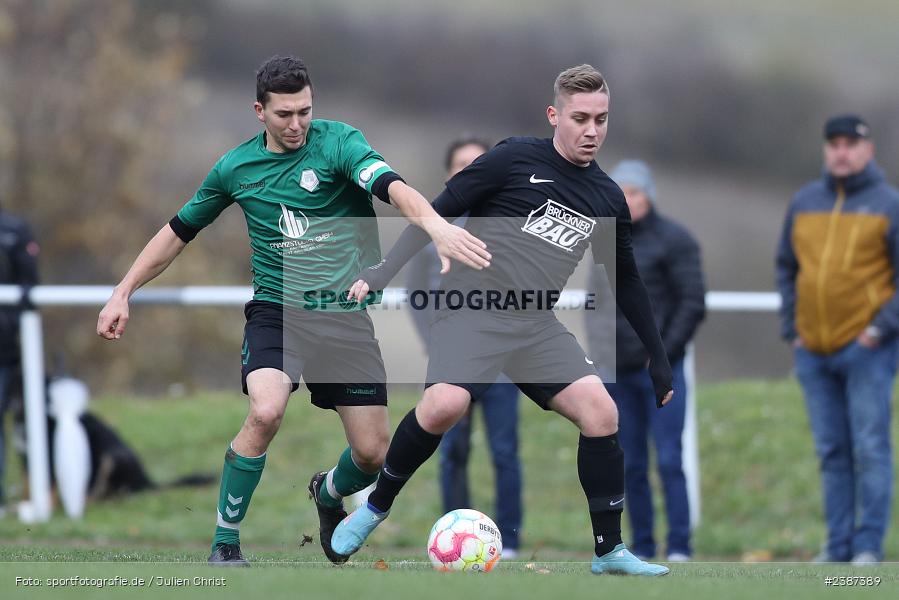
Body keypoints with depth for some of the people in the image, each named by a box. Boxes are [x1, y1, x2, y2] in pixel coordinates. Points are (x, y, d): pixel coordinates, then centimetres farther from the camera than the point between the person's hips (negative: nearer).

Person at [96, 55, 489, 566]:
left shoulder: (338, 142, -8)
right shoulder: (237, 168, 2)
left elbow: (392, 185, -28)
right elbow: (179, 231, 17)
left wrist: (435, 224, -48)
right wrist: (123, 293, 16)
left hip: (347, 313, 0)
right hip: (277, 310, 0)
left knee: (373, 454, -1)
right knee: (266, 412, -29)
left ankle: (329, 492, 38)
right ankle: (225, 542, -12)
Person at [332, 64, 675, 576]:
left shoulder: (607, 199, 12)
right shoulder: (516, 159, -3)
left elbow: (627, 281, 23)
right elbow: (438, 212, -1)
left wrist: (659, 359, 23)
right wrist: (381, 274, -7)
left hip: (536, 324, 5)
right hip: (472, 310, -5)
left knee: (601, 413, -14)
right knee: (445, 405, -30)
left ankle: (609, 551, -1)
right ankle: (374, 509, -6)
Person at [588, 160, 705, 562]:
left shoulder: (673, 239, -3)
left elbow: (693, 303, -6)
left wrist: (665, 352, -11)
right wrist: (595, 344, 4)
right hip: (617, 372, 5)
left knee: (669, 460, -8)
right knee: (630, 465, 6)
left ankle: (679, 547, -5)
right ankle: (642, 547, 10)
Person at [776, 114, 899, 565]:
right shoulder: (804, 204, 13)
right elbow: (786, 269, 20)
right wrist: (790, 328, 10)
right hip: (813, 353, 5)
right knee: (831, 453, 6)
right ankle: (838, 545, 9)